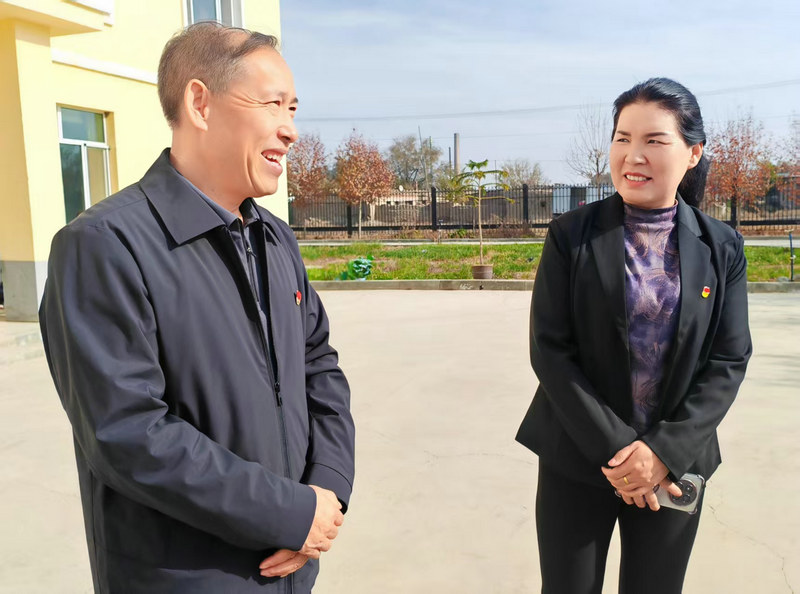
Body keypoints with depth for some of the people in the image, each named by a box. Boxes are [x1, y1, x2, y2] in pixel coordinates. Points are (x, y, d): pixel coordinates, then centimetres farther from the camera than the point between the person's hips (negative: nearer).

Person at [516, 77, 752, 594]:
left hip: (673, 464, 2)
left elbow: (729, 362, -2)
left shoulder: (723, 248, 1)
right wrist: (613, 448, -14)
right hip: (577, 461, -1)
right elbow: (549, 350, -9)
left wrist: (665, 451, -13)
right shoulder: (572, 235, -6)